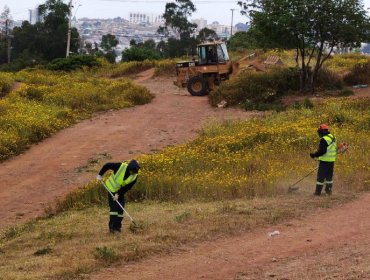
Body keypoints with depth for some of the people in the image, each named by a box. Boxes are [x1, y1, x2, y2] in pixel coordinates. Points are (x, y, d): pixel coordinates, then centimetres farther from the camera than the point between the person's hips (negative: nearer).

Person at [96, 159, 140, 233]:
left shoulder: (134, 176, -17)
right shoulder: (121, 166, -28)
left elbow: (127, 187, -12)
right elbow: (107, 165, -17)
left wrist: (118, 194, -19)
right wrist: (100, 175, -14)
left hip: (121, 192, 4)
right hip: (112, 189, -4)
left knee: (120, 208, 1)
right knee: (114, 207, -13)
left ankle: (117, 226, 11)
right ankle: (112, 226, -10)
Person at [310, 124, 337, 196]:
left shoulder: (324, 140, -17)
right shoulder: (333, 138, 11)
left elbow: (322, 151, -23)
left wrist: (314, 155, -15)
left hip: (324, 160, -8)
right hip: (332, 160, 8)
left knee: (321, 176, -2)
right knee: (329, 176, 17)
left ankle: (318, 191, 0)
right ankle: (329, 190, 21)